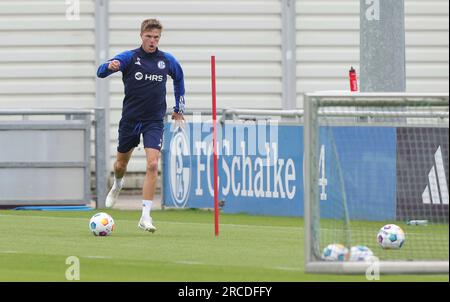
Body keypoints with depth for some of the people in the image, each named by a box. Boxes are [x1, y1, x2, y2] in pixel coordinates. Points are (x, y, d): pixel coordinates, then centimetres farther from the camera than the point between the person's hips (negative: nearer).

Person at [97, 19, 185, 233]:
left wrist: (179, 108, 21)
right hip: (130, 119, 0)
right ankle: (117, 185, 52)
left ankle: (145, 216, -15)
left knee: (152, 165, -17)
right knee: (121, 163, 15)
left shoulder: (167, 61, 0)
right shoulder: (129, 58, -8)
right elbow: (101, 72, -20)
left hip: (154, 121, 0)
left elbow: (179, 78, 21)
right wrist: (110, 66, -43)